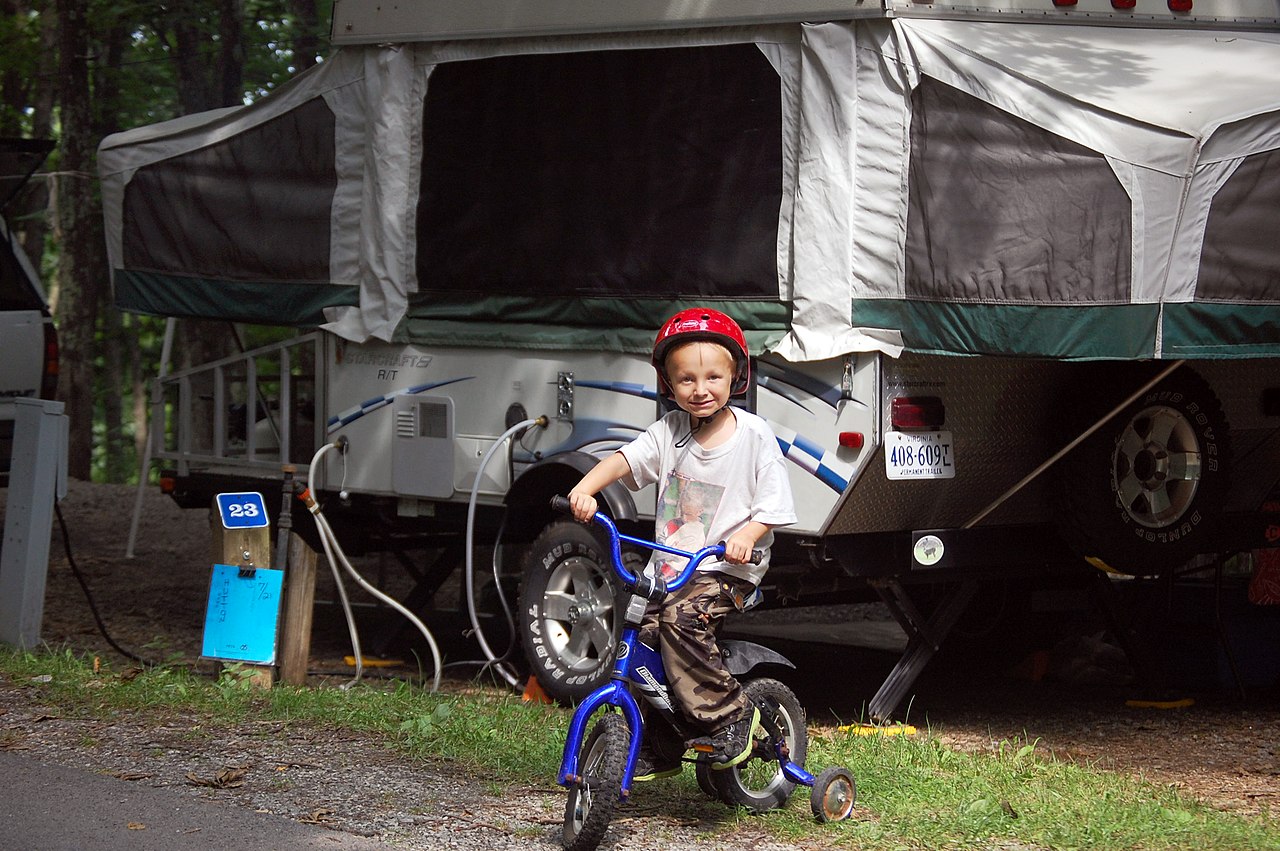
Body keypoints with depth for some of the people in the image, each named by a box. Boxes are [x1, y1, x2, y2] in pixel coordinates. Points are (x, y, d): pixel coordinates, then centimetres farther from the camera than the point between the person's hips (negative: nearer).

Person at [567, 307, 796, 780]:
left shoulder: (753, 434, -3)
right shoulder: (670, 431, 8)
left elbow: (773, 504, -6)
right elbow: (624, 459, -4)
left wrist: (746, 536, -24)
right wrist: (585, 489, -22)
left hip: (727, 569, -5)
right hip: (668, 567, 5)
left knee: (681, 618, -30)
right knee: (634, 634, -7)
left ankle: (731, 714, -16)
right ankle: (658, 752, 8)